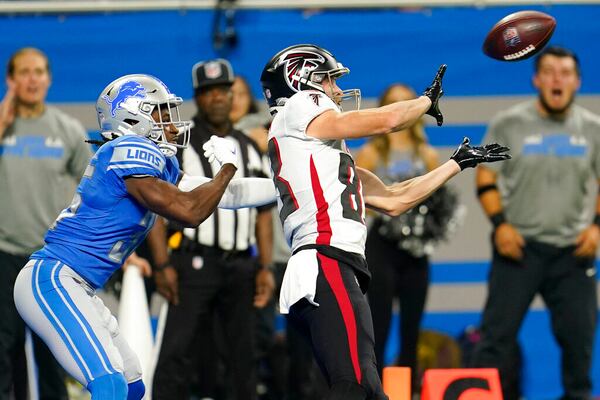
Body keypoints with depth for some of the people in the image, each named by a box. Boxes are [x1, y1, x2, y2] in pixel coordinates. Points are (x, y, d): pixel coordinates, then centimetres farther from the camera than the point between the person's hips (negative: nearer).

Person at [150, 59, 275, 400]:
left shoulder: (251, 150, 16)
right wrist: (163, 265, -14)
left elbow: (263, 214, 16)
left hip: (241, 266, 5)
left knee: (242, 355, 9)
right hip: (195, 265, -5)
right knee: (177, 353, -13)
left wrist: (265, 267, 6)